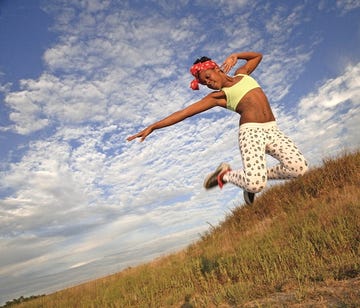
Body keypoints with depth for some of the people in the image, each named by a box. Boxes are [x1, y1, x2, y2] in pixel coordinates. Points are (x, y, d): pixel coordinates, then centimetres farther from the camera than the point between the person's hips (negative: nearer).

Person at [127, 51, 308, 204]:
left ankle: (261, 176, 9)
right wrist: (153, 127, -1)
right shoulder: (217, 96, 9)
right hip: (251, 132, -5)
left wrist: (235, 56, 20)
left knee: (299, 168, -18)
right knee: (255, 185, -25)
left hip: (272, 130, 5)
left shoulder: (242, 73, 23)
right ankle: (226, 175, 7)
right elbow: (184, 112, 4)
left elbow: (258, 56, 39)